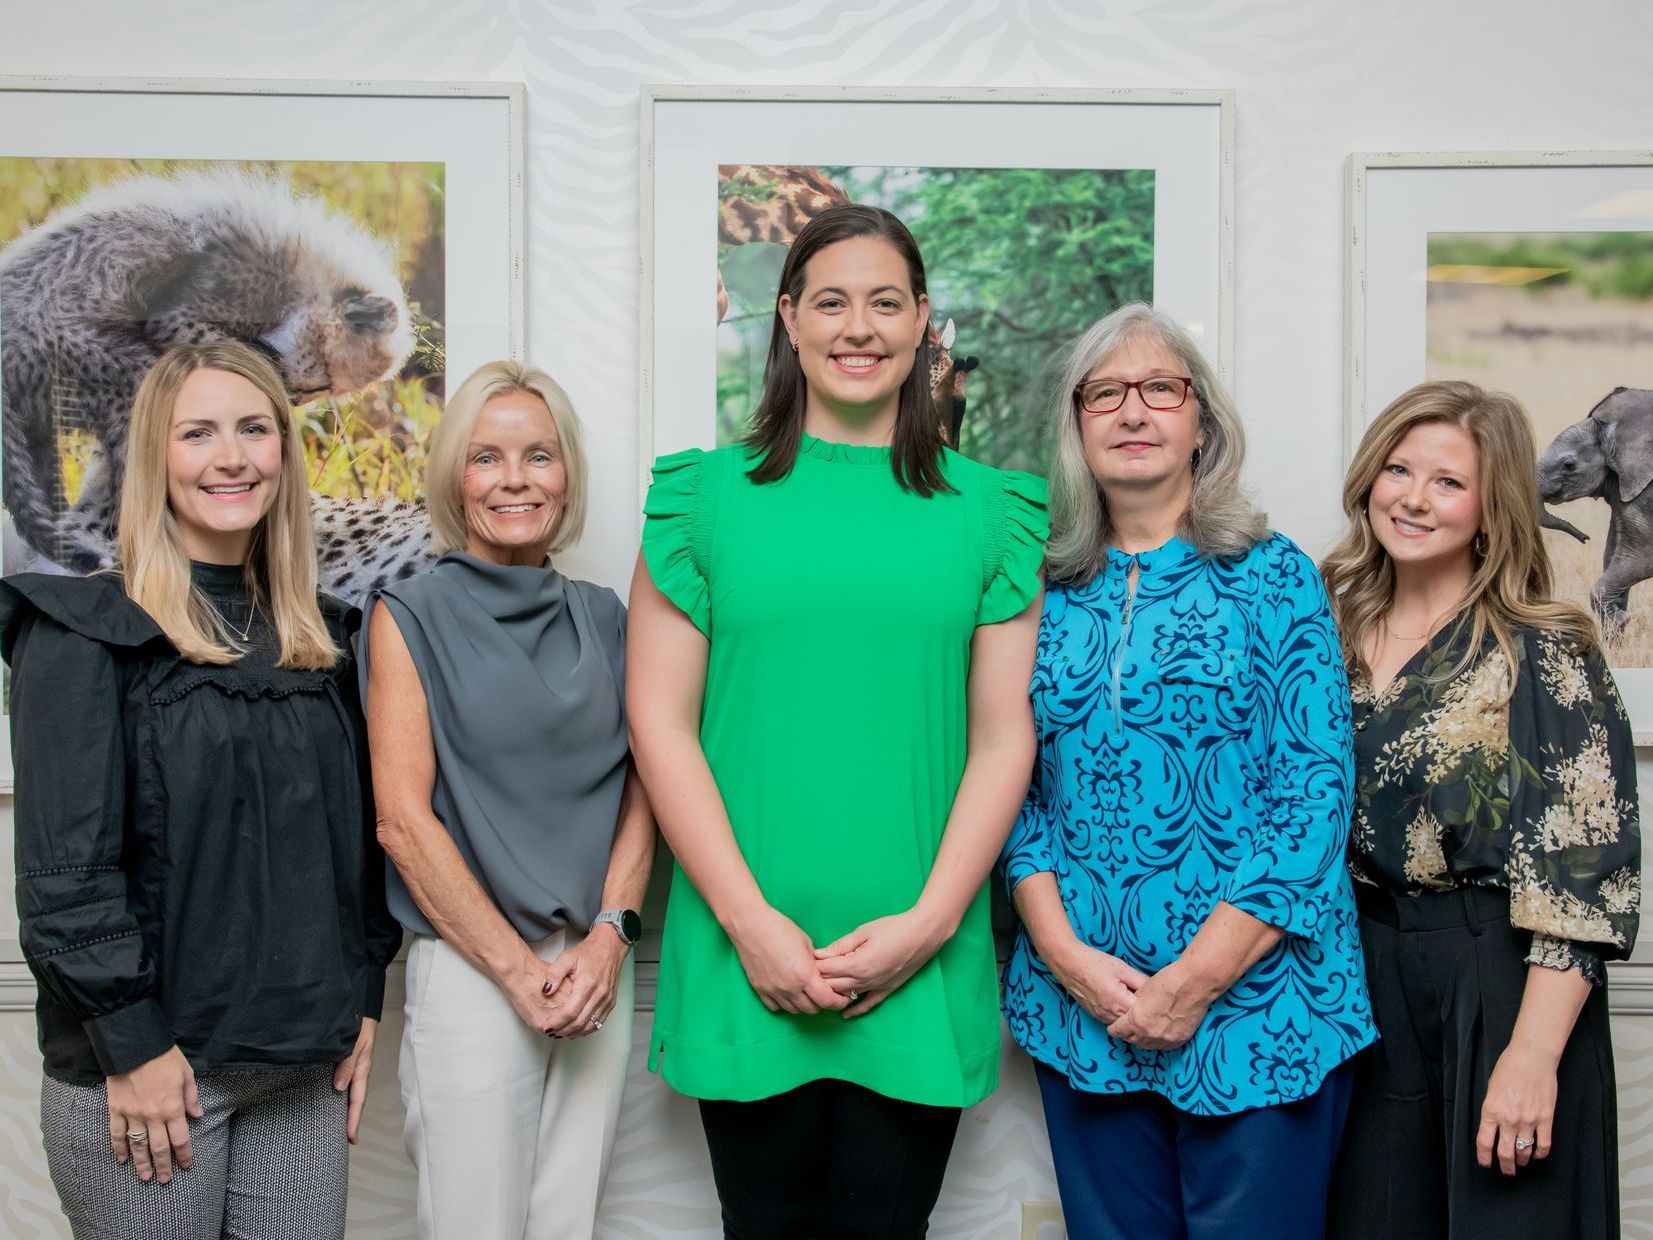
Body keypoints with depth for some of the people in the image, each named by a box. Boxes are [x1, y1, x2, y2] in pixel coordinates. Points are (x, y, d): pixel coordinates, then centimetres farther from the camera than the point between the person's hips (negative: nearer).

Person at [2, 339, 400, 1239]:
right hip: (147, 1062, -4)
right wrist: (131, 1044, -14)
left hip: (305, 1063, 5)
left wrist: (363, 1001, 8)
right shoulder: (88, 630, -6)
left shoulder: (321, 635, 10)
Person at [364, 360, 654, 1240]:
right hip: (470, 970, -4)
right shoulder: (413, 615, -3)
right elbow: (403, 818, -9)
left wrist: (610, 936, -7)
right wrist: (520, 970, -11)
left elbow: (639, 788, 8)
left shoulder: (601, 618, 9)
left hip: (599, 968, 4)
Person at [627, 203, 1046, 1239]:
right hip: (745, 959, 0)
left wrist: (927, 921, -7)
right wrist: (751, 921, -8)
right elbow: (662, 724, 0)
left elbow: (1005, 737, 3)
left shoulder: (987, 511, 6)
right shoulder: (708, 495, 3)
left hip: (920, 971, 1)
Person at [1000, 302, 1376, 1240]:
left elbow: (1316, 791, -8)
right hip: (1083, 1012, 3)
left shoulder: (1274, 580, -2)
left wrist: (1195, 979, -13)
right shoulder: (1048, 595, 7)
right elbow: (1015, 789, 5)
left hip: (1255, 1008, -2)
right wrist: (1067, 956, -9)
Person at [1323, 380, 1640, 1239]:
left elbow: (1584, 872, -14)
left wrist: (1534, 1053, -20)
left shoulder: (1541, 654, -9)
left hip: (1500, 984, -4)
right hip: (1358, 987, 5)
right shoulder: (1336, 637, 6)